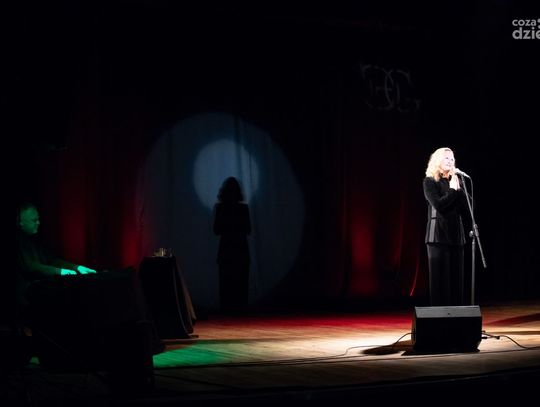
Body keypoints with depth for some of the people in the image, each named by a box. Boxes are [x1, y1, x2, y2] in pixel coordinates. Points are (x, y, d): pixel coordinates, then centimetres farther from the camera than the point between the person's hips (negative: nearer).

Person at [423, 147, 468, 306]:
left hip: (455, 234, 5)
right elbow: (438, 204, -14)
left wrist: (458, 189, -5)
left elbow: (464, 208, 4)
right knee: (440, 277, -4)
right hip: (438, 235, -5)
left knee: (456, 277, 2)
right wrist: (453, 191, -6)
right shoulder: (430, 182, 0)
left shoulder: (455, 182, 13)